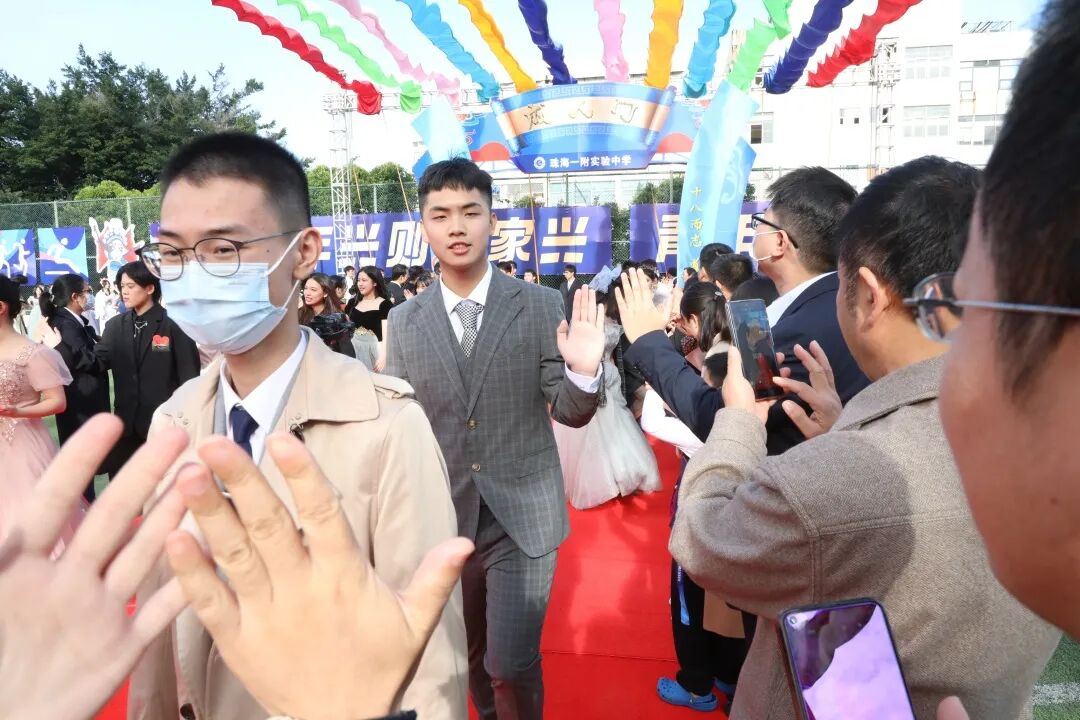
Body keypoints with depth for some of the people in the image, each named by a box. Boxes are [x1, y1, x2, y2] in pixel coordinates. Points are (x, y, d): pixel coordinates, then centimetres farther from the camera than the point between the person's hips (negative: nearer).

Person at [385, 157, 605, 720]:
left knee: (512, 665, -1)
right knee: (471, 658, 21)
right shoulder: (404, 321, -1)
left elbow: (570, 413, -5)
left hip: (523, 517, -2)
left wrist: (584, 373, -26)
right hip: (441, 519, 3)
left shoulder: (542, 306, -7)